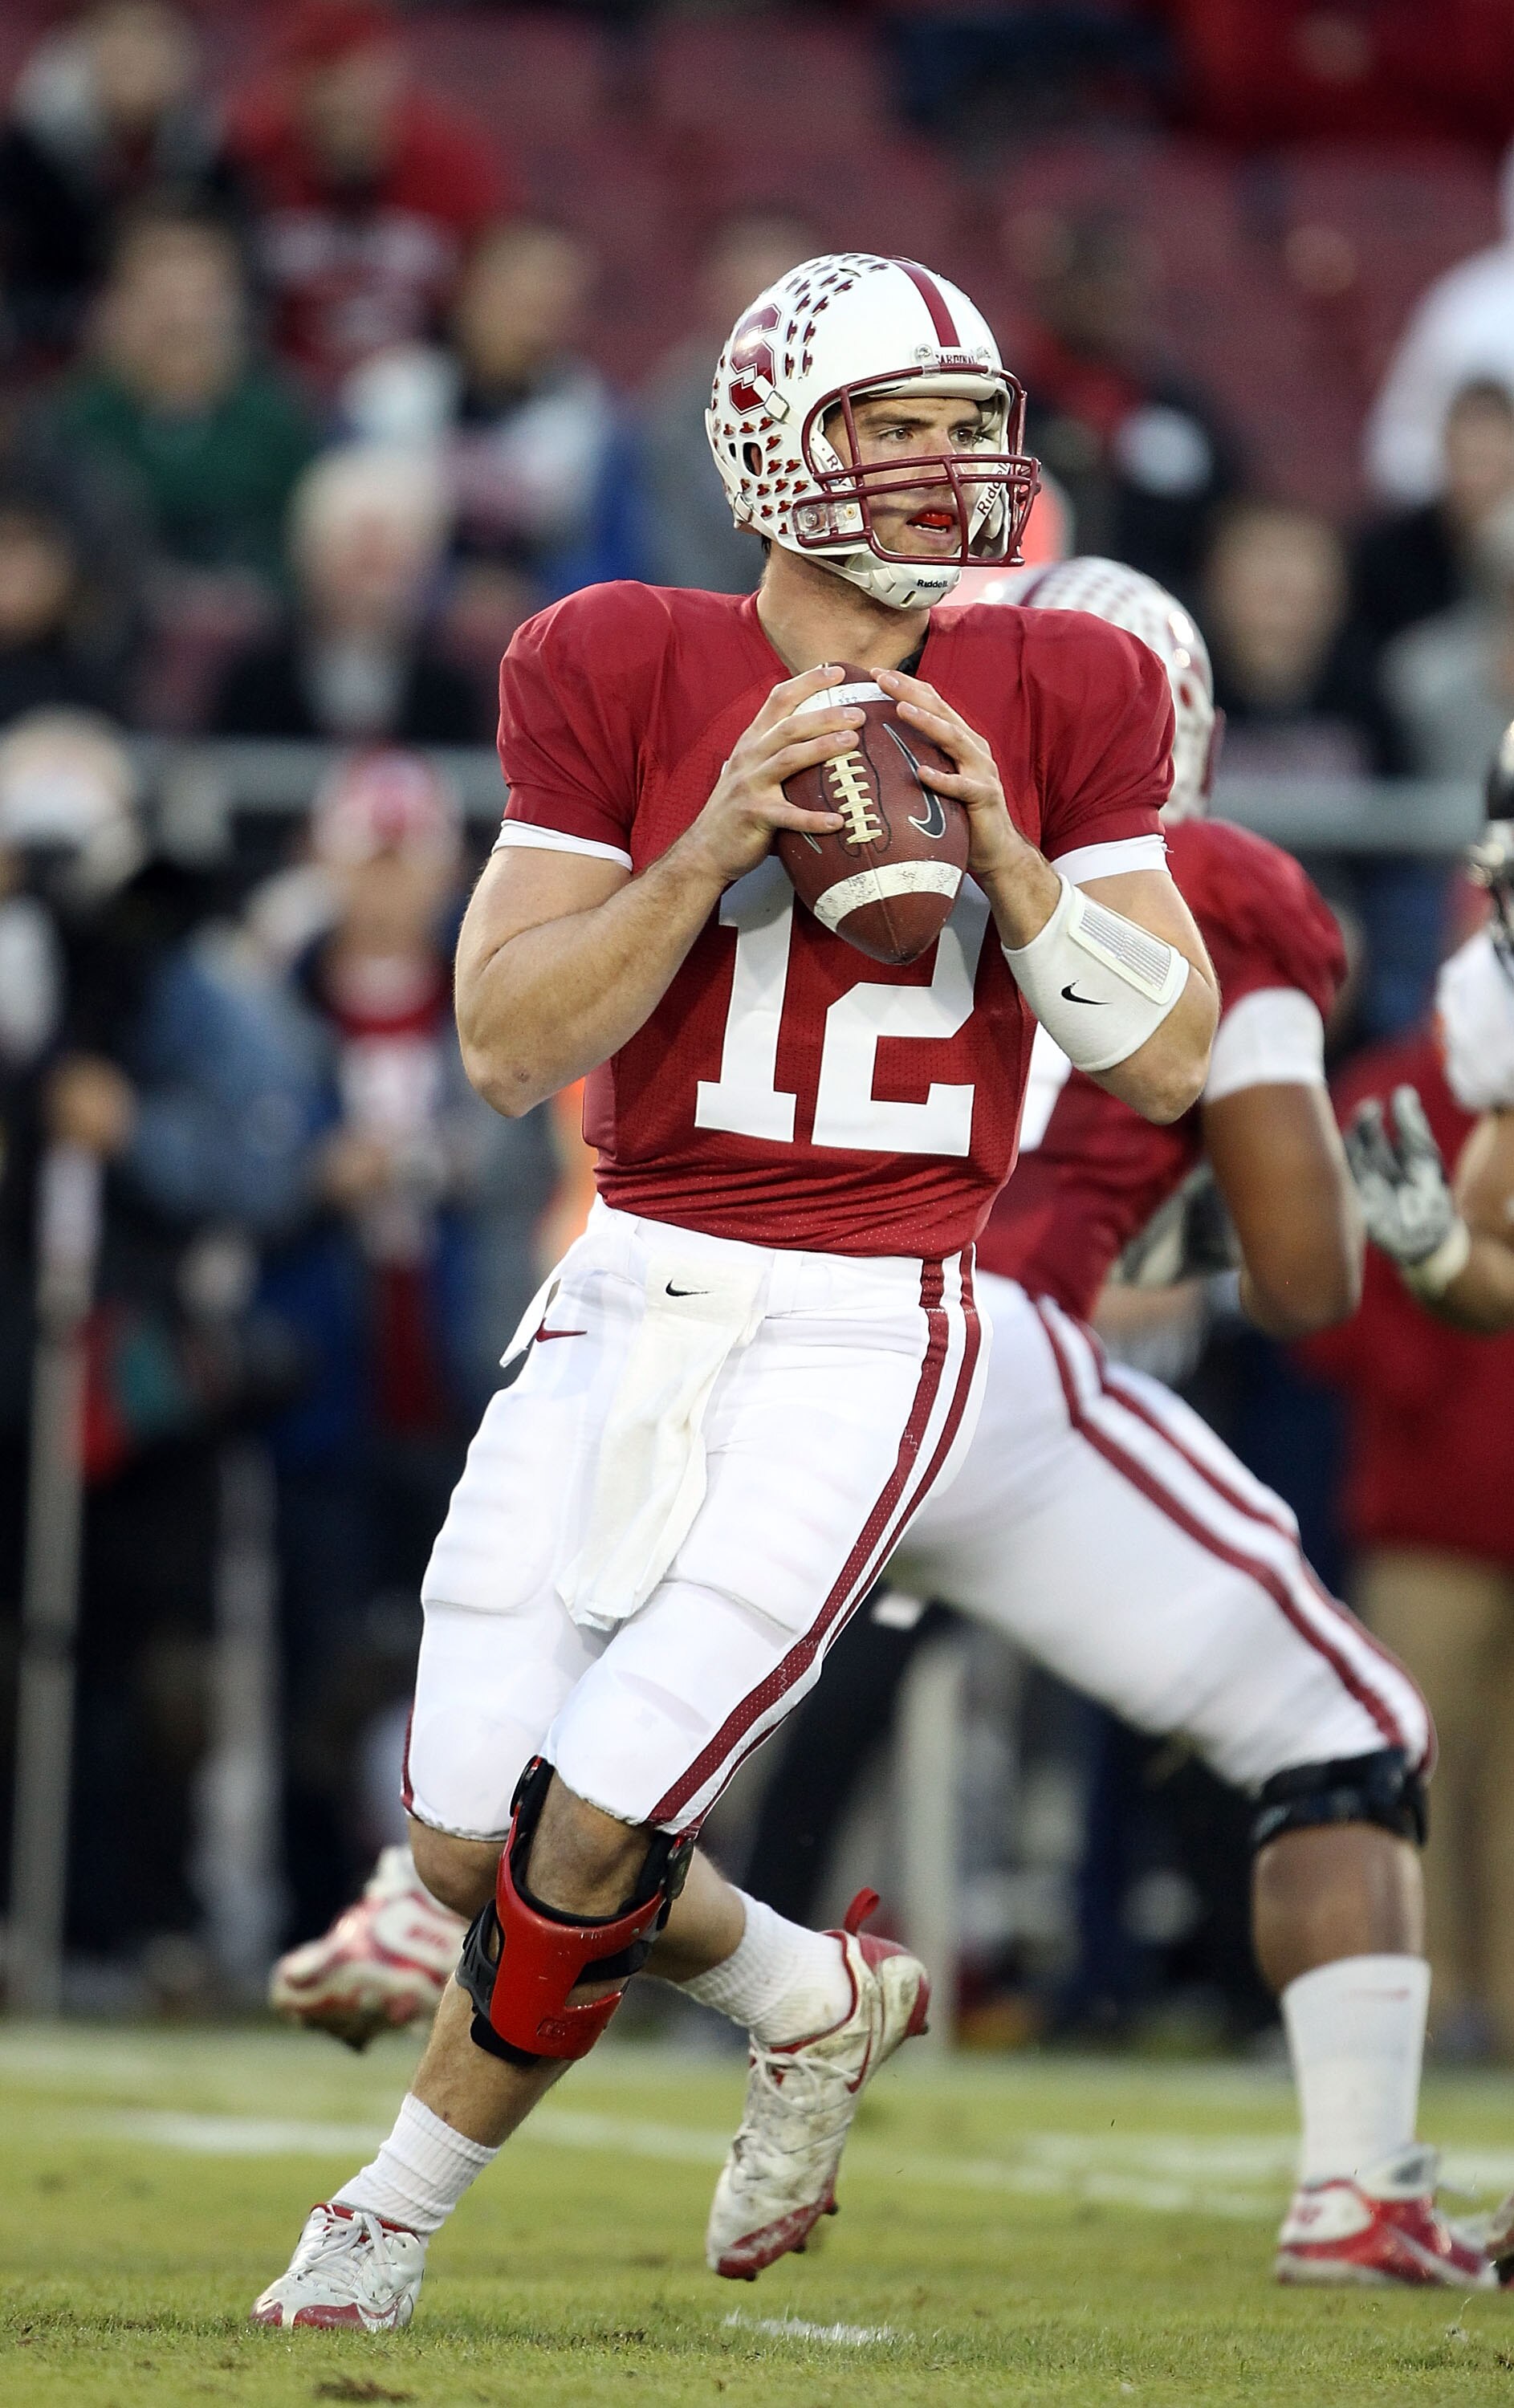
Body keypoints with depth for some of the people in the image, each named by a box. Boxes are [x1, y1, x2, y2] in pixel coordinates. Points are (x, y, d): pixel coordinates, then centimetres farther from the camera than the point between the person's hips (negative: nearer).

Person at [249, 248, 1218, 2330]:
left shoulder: (1057, 704, 1)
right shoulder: (626, 677, -1)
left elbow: (1171, 1062, -1)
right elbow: (506, 1045, -6)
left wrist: (999, 851, -15)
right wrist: (712, 850, -19)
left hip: (866, 1336, -2)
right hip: (633, 1301, 2)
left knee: (589, 1834, -11)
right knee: (472, 1846, 1)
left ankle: (399, 2209, 15)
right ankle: (817, 2003, 30)